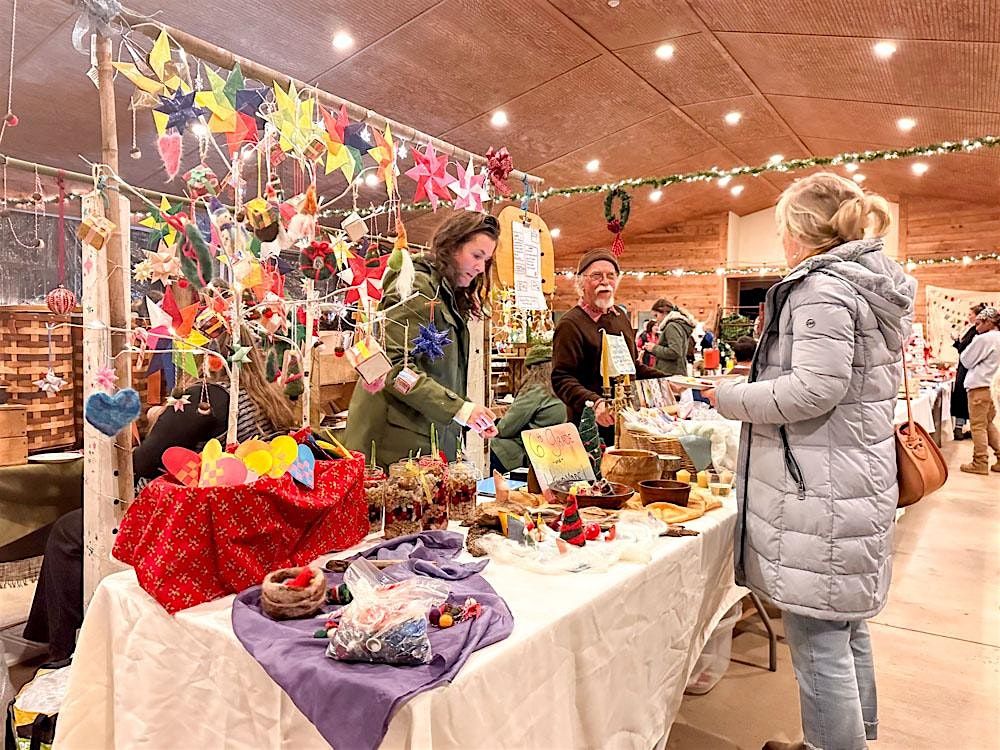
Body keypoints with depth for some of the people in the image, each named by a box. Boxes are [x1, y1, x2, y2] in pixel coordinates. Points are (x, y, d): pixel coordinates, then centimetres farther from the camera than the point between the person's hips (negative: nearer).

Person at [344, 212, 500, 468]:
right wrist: (458, 408, -24)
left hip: (432, 441, 9)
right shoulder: (416, 286, -10)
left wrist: (471, 415, 2)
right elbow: (396, 367, -21)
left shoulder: (451, 298, 19)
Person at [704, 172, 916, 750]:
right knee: (847, 627, 23)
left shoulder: (822, 287, -16)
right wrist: (759, 383, 20)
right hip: (859, 483, 11)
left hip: (820, 491, -11)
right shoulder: (876, 286, 14)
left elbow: (815, 389, -24)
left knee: (818, 643, 1)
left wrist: (728, 398, -13)